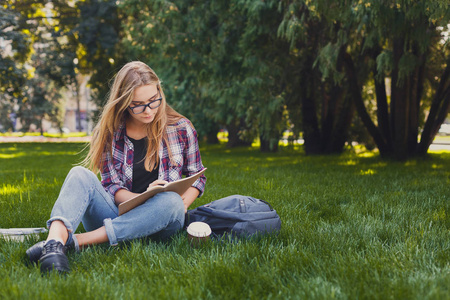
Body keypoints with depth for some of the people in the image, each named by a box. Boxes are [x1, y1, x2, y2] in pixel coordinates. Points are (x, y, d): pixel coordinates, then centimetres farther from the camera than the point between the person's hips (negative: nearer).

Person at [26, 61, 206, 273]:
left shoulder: (181, 128, 4)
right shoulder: (110, 133, 4)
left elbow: (197, 176, 12)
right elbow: (111, 185, 0)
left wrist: (182, 204, -9)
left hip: (158, 224, -1)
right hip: (118, 214, 1)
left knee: (171, 202, -35)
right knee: (80, 174, -21)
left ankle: (75, 240, -37)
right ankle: (55, 241, -51)